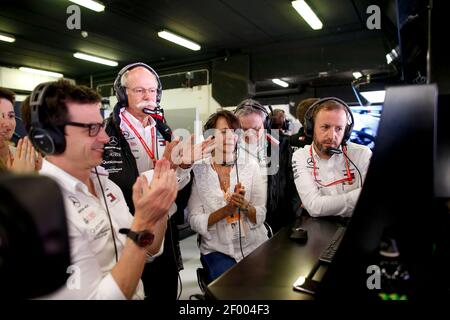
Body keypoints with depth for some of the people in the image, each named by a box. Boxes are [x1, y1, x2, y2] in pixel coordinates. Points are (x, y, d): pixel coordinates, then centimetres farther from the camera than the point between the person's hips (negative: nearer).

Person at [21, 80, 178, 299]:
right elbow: (99, 297, -23)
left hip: (138, 293, 5)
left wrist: (160, 207, -13)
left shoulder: (105, 182, -3)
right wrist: (142, 225, -28)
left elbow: (148, 252, 2)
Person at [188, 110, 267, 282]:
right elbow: (195, 222, -7)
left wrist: (245, 206, -22)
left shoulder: (250, 165, 0)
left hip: (255, 245, 2)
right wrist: (227, 209, -20)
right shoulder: (198, 171, -4)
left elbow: (260, 217, -2)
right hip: (217, 249, -1)